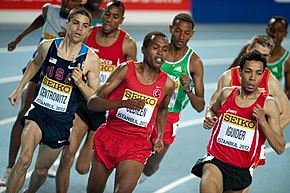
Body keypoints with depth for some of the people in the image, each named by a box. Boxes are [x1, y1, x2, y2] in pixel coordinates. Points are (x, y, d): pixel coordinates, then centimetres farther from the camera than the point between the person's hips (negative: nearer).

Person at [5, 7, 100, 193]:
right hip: (38, 112, 0)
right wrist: (19, 89, 19)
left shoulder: (91, 59, -11)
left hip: (62, 121, 0)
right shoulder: (47, 46, -5)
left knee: (42, 169, 13)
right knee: (24, 160, -24)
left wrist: (80, 83, -24)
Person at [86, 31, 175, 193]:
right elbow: (92, 102, -13)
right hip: (109, 136, 0)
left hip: (137, 144, 0)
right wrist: (124, 103, -28)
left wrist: (160, 137, 12)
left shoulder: (167, 84, 0)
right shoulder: (126, 69, -7)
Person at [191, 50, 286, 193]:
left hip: (240, 170, 1)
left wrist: (262, 121, -19)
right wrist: (209, 118, 6)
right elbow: (212, 109, 30)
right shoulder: (227, 93, 4)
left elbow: (280, 149, -7)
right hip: (215, 159, -1)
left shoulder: (268, 104, -5)